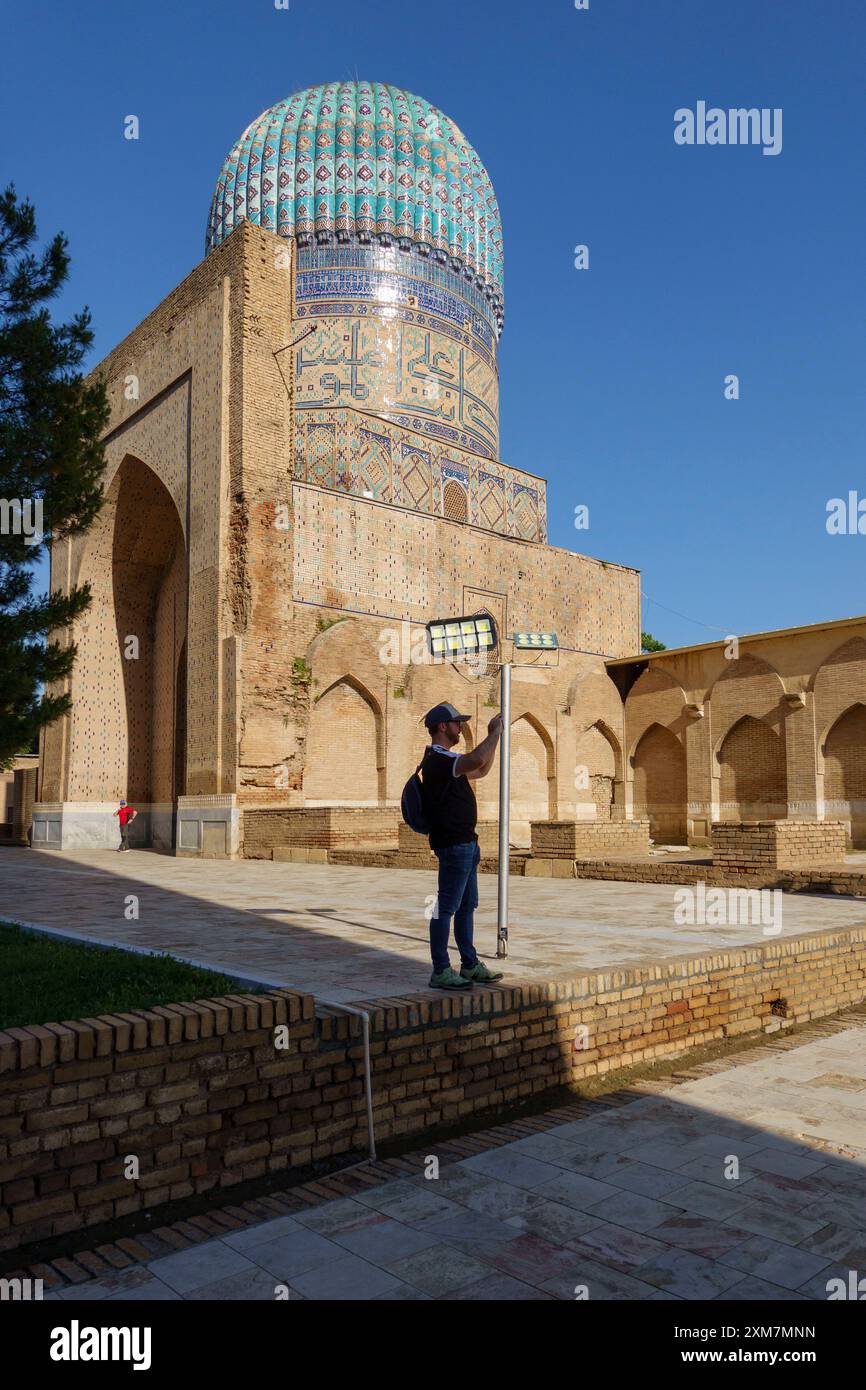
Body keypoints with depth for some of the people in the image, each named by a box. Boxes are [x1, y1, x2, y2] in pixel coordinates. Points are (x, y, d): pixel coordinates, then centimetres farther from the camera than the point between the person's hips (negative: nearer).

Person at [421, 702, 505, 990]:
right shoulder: (437, 759, -16)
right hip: (453, 845, -11)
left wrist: (494, 736, 19)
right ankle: (440, 972, 2)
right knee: (446, 908, -5)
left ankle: (470, 965, 24)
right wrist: (495, 733, -18)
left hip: (465, 843, 11)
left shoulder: (445, 759, 18)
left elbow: (481, 770, 28)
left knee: (467, 906, 15)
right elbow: (476, 760, -33)